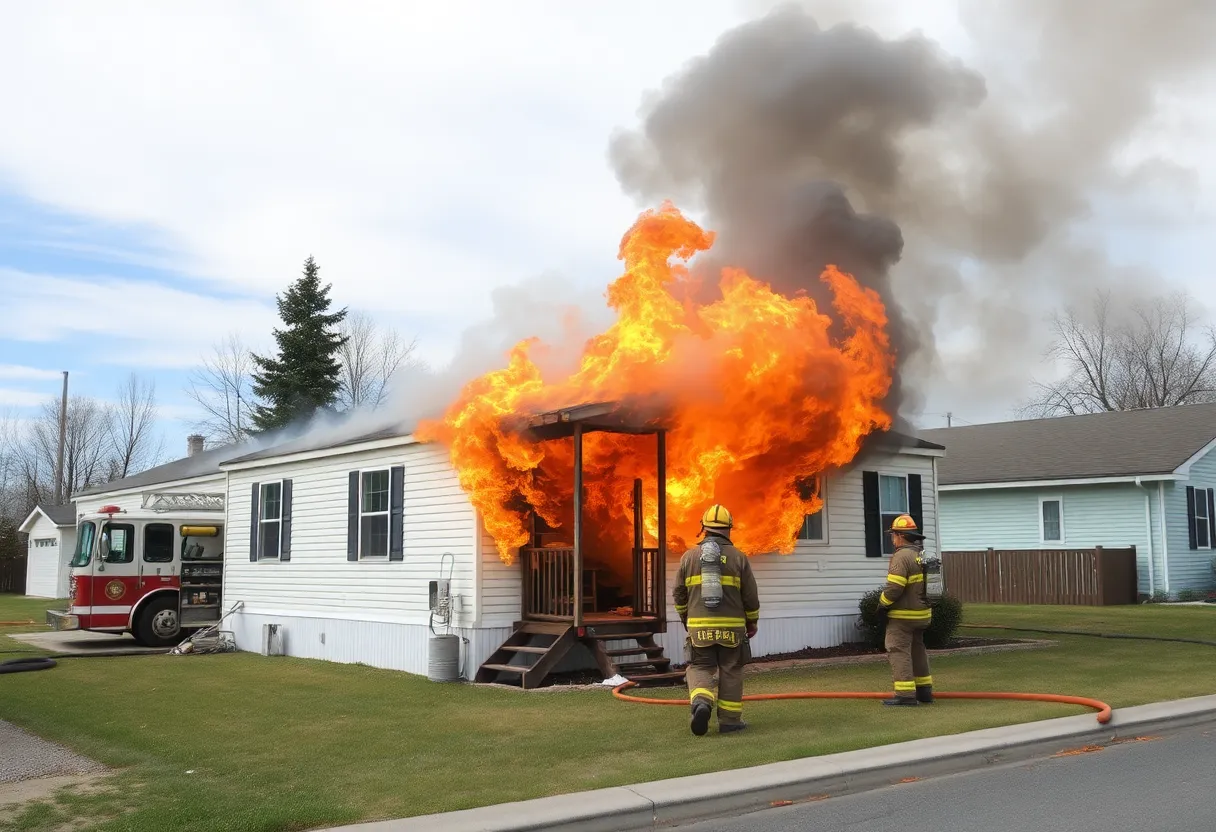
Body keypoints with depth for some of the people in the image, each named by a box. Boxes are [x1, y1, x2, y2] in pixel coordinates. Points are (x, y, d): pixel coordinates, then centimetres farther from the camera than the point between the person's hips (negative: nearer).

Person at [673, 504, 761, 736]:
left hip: (699, 627, 0)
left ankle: (701, 702, -17)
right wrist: (752, 622, 18)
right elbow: (751, 596, 2)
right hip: (731, 627, 0)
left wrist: (685, 619, 25)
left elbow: (679, 594, 8)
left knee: (700, 668, 9)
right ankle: (729, 720, 12)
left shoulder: (689, 556, 2)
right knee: (730, 672, 10)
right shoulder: (738, 558, -1)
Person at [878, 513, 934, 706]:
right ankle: (924, 690, 25)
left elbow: (894, 588, -23)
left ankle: (906, 694, -11)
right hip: (922, 614, 10)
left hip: (903, 616, -10)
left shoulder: (902, 556, -19)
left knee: (898, 651, -7)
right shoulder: (922, 555, 11)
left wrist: (882, 603, -8)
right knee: (917, 650, 19)